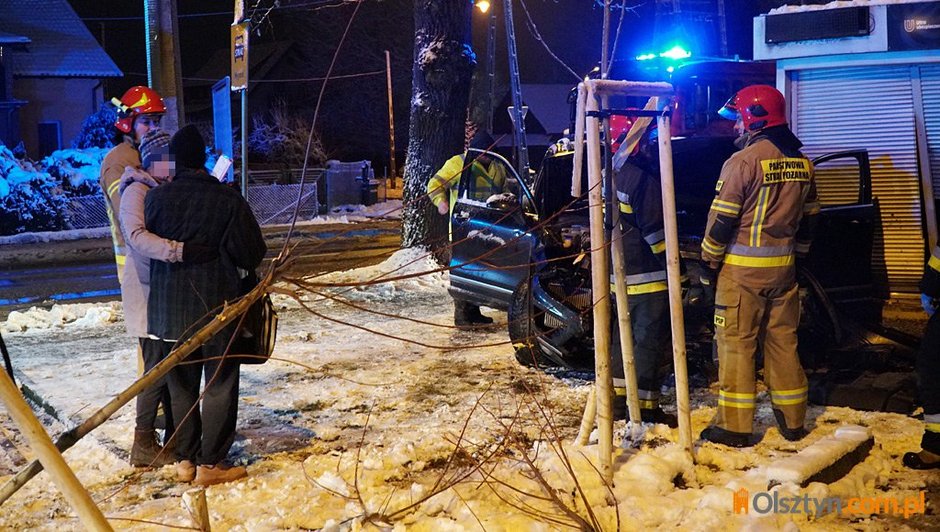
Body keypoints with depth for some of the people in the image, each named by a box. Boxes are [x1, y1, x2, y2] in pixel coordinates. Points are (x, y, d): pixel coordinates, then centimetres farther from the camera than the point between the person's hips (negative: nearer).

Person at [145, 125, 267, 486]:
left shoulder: (156, 198, -5)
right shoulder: (227, 199, -12)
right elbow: (252, 255, -9)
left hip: (170, 308, 3)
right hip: (217, 307, -3)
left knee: (181, 385, 15)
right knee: (219, 386, 6)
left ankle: (185, 460, 20)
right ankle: (211, 464, 7)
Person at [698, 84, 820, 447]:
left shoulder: (744, 161, -14)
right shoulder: (800, 163, 9)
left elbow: (722, 220, -13)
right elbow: (808, 219, 15)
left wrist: (708, 263, -3)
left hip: (742, 267, -7)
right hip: (784, 267, 7)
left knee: (736, 343, 0)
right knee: (782, 340, 14)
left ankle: (734, 426, 3)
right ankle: (792, 421, 21)